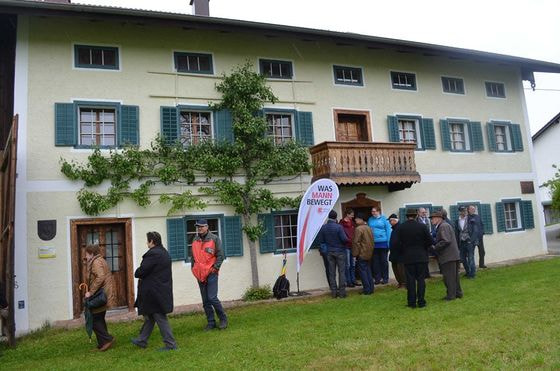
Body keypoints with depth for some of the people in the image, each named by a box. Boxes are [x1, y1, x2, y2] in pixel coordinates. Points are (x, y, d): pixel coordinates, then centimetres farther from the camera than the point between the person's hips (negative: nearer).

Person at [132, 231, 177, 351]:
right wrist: (140, 274, 7)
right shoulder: (164, 252, 11)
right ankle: (142, 340, 33)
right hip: (162, 290, 10)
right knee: (150, 316, 20)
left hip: (154, 292, -10)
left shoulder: (153, 254, -20)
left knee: (160, 318, -1)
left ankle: (170, 344, 4)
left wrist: (137, 274, 3)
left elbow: (141, 271, -20)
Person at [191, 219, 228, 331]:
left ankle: (223, 319, 7)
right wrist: (193, 268, 9)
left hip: (211, 273, -5)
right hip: (199, 275, 5)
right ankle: (211, 322, 18)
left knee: (212, 298, -11)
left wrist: (215, 268, -11)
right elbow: (193, 256, 19)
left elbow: (220, 255, -4)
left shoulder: (214, 239, -4)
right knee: (205, 301, 8)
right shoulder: (195, 240, 10)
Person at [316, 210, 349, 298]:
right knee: (341, 272, 3)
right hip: (340, 251, -3)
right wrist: (346, 240, 7)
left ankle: (334, 292, 11)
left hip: (329, 252, 4)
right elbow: (345, 239, -15)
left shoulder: (323, 227, -4)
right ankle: (342, 292, 4)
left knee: (331, 273, 9)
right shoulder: (338, 227, -16)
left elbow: (321, 240, 0)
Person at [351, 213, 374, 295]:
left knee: (363, 271, -2)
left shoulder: (358, 229, -15)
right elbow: (372, 241, 16)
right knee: (368, 270, 14)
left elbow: (356, 242, -17)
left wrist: (355, 254, -12)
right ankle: (371, 288, 17)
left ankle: (367, 289, -2)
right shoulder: (369, 228, 11)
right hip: (369, 254, 8)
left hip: (362, 254, -8)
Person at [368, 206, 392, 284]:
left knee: (384, 261, 6)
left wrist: (388, 242, -9)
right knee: (375, 262, 7)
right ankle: (377, 278, 16)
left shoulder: (384, 219, -2)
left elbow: (388, 230, -3)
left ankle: (385, 278, 15)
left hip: (383, 243, -3)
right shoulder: (370, 220, 6)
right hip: (373, 243, 3)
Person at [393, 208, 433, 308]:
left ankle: (412, 302, 7)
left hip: (408, 258, 0)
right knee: (421, 279, 6)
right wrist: (424, 249, 13)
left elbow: (396, 243, -7)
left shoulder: (400, 228, -5)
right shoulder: (421, 226, -5)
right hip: (421, 257, 0)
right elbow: (429, 240, -3)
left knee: (410, 280, 5)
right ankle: (421, 301, 6)